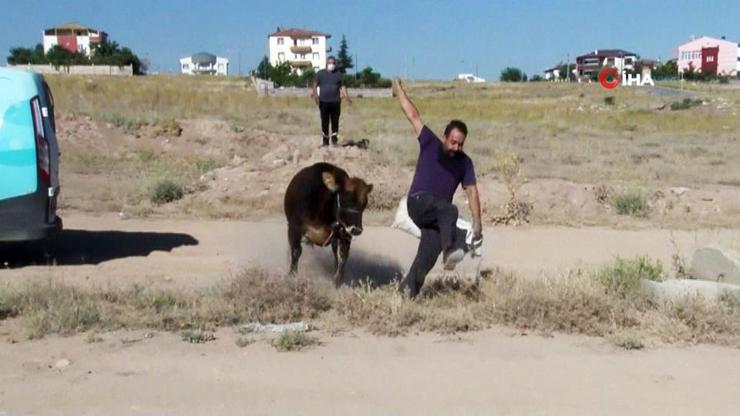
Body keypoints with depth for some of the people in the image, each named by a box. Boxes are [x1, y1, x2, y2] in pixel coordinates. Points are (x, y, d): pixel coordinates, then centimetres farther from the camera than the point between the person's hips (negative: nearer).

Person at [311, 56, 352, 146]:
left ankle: (334, 139, 11)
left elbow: (342, 86, 12)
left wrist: (347, 97, -1)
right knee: (324, 122, 1)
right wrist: (315, 94, -12)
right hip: (323, 102, -1)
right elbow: (315, 84, 6)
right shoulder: (320, 73, 8)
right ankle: (325, 141, 8)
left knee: (335, 122, 1)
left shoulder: (339, 74, 12)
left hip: (335, 102, 1)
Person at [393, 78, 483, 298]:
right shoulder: (430, 144, -2)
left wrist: (477, 223, -5)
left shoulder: (464, 162, 6)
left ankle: (408, 288, -10)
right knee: (449, 210, -34)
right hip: (419, 203, -4)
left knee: (430, 250, -16)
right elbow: (413, 116, 0)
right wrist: (399, 89, 2)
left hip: (438, 215, 4)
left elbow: (472, 191, 2)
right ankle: (450, 249, -48)